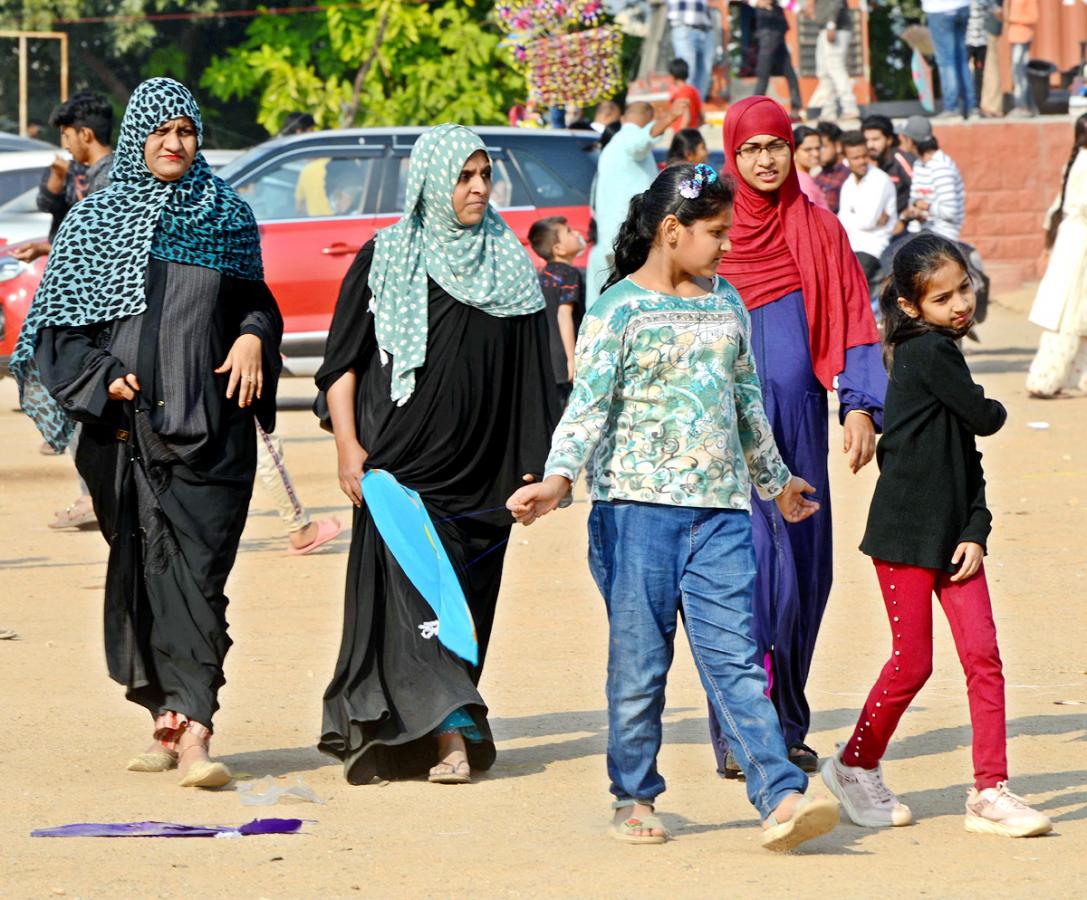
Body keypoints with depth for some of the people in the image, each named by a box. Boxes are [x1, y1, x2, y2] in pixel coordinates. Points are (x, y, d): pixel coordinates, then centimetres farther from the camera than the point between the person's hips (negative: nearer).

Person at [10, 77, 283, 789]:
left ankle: (189, 727, -21)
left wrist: (254, 337, -3)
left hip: (209, 428, -1)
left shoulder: (227, 215, 11)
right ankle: (172, 717, 13)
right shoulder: (95, 221, 7)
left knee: (195, 568, -12)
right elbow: (58, 324, 7)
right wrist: (102, 380, -8)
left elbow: (255, 298, 19)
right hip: (126, 429, 1)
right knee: (141, 566, 3)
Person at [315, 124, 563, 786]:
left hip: (481, 470, 4)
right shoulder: (385, 259, 2)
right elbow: (343, 359, 2)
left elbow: (530, 376, 12)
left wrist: (533, 464, 7)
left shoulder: (510, 266, 10)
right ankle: (453, 739, -24)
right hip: (400, 462, -4)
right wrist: (348, 444, -7)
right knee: (415, 595, -16)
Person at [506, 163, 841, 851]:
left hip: (721, 510, 4)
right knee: (639, 661, 2)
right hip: (637, 508, -4)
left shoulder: (727, 304, 15)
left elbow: (748, 404, 27)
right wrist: (559, 478, -25)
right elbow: (588, 406, -10)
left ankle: (781, 798, -13)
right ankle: (636, 799, 14)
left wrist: (775, 480, 36)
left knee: (735, 656, -4)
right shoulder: (619, 310, -2)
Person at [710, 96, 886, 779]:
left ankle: (787, 726, 17)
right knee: (749, 567, -12)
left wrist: (860, 407, -5)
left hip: (798, 417, 3)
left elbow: (854, 323, 7)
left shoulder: (820, 231, 9)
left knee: (804, 570, 5)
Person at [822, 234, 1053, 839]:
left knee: (983, 653, -1)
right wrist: (999, 411, 11)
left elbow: (969, 457, 14)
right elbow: (984, 419, -14)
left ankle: (991, 790, 1)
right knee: (913, 661, -1)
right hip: (906, 533, -7)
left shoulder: (942, 354, 13)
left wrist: (976, 531, 1)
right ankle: (856, 767, 20)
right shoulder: (928, 351, -12)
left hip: (952, 534, 8)